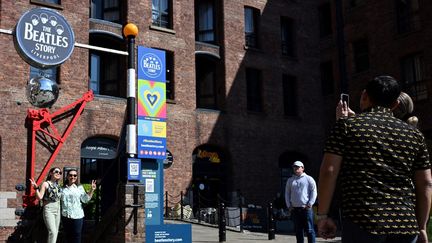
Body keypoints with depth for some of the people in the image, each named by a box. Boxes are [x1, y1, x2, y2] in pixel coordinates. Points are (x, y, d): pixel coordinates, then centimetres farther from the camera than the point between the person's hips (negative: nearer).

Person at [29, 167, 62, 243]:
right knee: (52, 232, -17)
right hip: (48, 210, -7)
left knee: (56, 232, 9)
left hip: (57, 210, 7)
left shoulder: (58, 185, 11)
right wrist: (36, 188, -22)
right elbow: (39, 197, -11)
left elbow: (60, 197, 10)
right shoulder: (45, 184, -5)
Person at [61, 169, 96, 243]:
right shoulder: (63, 188, 6)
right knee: (67, 236, 13)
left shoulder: (79, 187, 2)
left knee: (77, 236, 0)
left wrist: (91, 190, -16)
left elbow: (85, 199, -7)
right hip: (65, 216, 2)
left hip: (77, 216, -2)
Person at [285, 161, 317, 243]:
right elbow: (287, 194, 17)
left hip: (306, 208, -4)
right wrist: (289, 205, 6)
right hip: (294, 209, 4)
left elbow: (314, 192, -2)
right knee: (298, 230, 8)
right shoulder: (290, 180, 16)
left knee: (309, 229, -3)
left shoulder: (309, 179, 4)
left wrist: (310, 204, -10)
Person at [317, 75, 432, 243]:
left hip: (362, 222, -3)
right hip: (406, 226, 4)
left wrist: (322, 215, 2)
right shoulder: (414, 134, 12)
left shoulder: (347, 125, 2)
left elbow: (328, 172, -5)